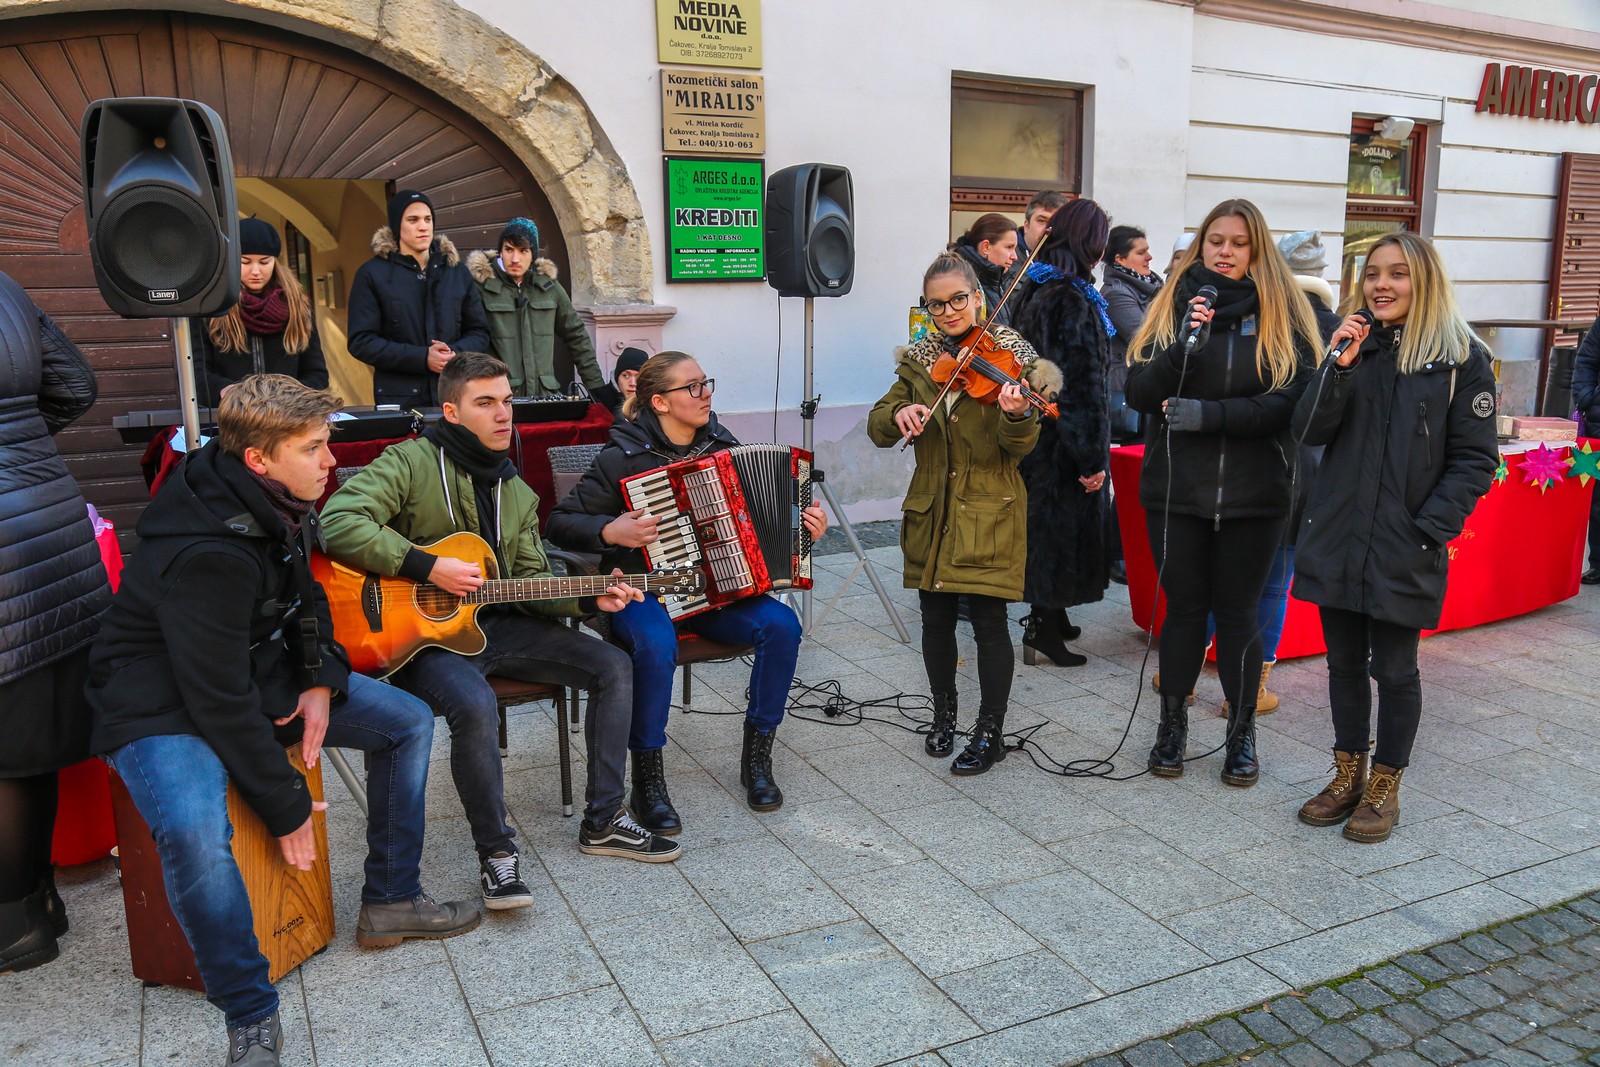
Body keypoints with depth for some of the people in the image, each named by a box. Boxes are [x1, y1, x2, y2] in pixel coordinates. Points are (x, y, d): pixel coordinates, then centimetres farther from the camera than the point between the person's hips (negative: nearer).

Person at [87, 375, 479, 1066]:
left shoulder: (280, 507, -4)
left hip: (260, 671, 9)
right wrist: (288, 808, -20)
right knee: (194, 832, -36)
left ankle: (390, 900, 16)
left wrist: (322, 681, -2)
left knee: (409, 721, 3)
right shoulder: (208, 553, -32)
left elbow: (306, 597, 14)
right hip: (163, 703, -9)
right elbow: (221, 700, -29)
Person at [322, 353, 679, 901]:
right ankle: (496, 852, -14)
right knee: (476, 704, -37)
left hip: (495, 623, 7)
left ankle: (603, 821, 6)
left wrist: (589, 599, -5)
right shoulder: (411, 463, -10)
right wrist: (427, 567, -25)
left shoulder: (517, 493, 13)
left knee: (613, 667, -4)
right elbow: (338, 524, -23)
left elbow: (529, 580, 12)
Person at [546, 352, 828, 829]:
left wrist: (805, 526, 1)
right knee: (657, 645, -37)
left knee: (781, 625, -21)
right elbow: (561, 523, -7)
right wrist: (611, 531, -25)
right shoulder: (623, 458, -9)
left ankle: (756, 758, -5)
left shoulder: (722, 445, 6)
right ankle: (647, 779, -17)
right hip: (644, 592, -4)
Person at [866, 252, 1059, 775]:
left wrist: (1016, 416, -35)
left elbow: (1020, 447, -13)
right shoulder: (920, 360, 6)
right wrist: (899, 414, -21)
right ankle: (943, 716, 31)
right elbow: (877, 429, 1)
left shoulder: (1009, 354, -4)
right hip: (931, 510, 4)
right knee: (936, 618, 11)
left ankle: (990, 733, 14)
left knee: (988, 620, -1)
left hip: (989, 512, -3)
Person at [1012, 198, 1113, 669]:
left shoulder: (1039, 292, 9)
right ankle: (1044, 625, 9)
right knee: (1063, 524, 1)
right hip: (1064, 438, -9)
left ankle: (1050, 617, 30)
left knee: (1049, 524, 17)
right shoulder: (1072, 302, -19)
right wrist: (1093, 455, -19)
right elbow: (1083, 384, -22)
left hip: (1041, 430, 9)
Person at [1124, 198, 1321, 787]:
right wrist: (1184, 347, -21)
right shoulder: (1173, 306, 3)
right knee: (1183, 607, 9)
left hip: (1252, 493, 0)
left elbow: (1287, 403, -10)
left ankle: (1242, 732, 25)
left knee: (1237, 611, 8)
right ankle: (1172, 724, 26)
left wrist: (1203, 413, -17)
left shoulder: (1281, 314, 0)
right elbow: (1138, 393, -6)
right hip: (1176, 488, 1)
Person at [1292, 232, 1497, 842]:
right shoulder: (1352, 344, 7)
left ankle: (1384, 786, 24)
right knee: (1344, 662, 14)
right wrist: (1340, 366, -15)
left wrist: (1427, 532, -13)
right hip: (1337, 539, 4)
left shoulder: (1461, 358, -4)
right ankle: (1348, 776, 30)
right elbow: (1309, 431, -2)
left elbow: (1475, 460, -5)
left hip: (1405, 551, -4)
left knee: (1394, 670, 7)